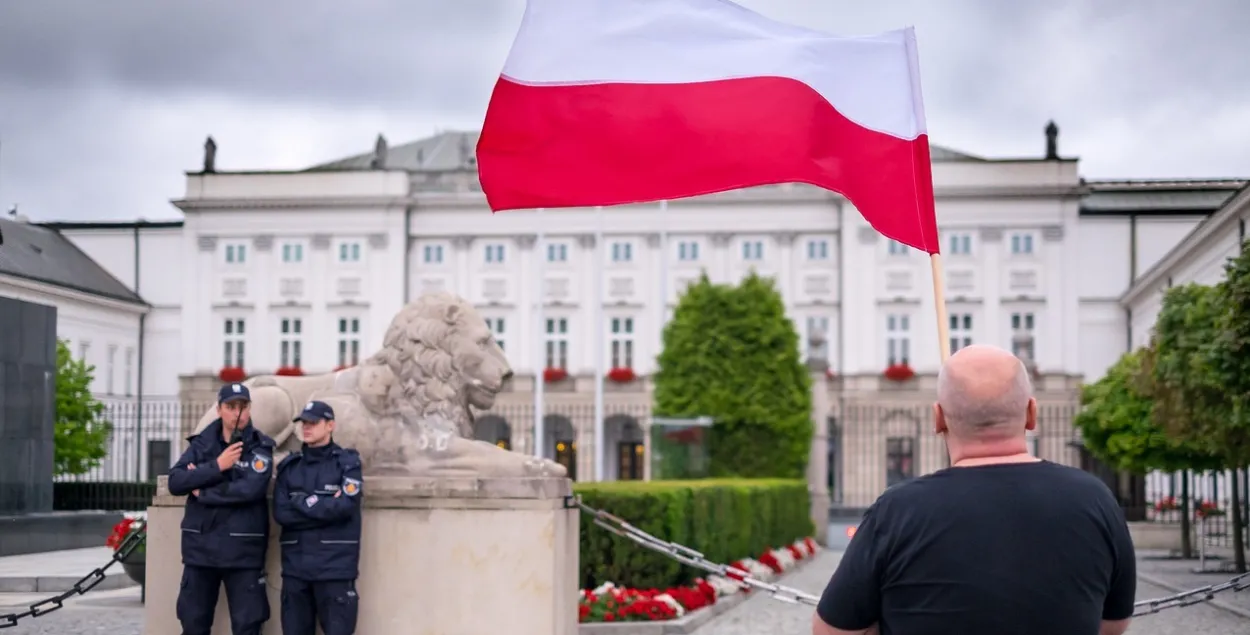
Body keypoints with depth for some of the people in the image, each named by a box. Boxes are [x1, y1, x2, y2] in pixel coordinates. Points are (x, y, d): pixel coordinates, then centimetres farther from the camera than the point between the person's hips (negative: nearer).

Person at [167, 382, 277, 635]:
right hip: (200, 546, 4)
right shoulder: (201, 443, 9)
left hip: (242, 549, -4)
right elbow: (175, 482, -4)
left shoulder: (260, 448, -2)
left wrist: (203, 492, -10)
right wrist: (217, 466, -14)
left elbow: (252, 489, -19)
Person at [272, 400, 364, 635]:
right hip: (295, 565, 4)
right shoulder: (289, 465, 11)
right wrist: (325, 508, -8)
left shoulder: (347, 462, 1)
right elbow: (281, 513, 0)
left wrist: (301, 502, -6)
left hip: (335, 565, -4)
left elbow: (344, 507, -14)